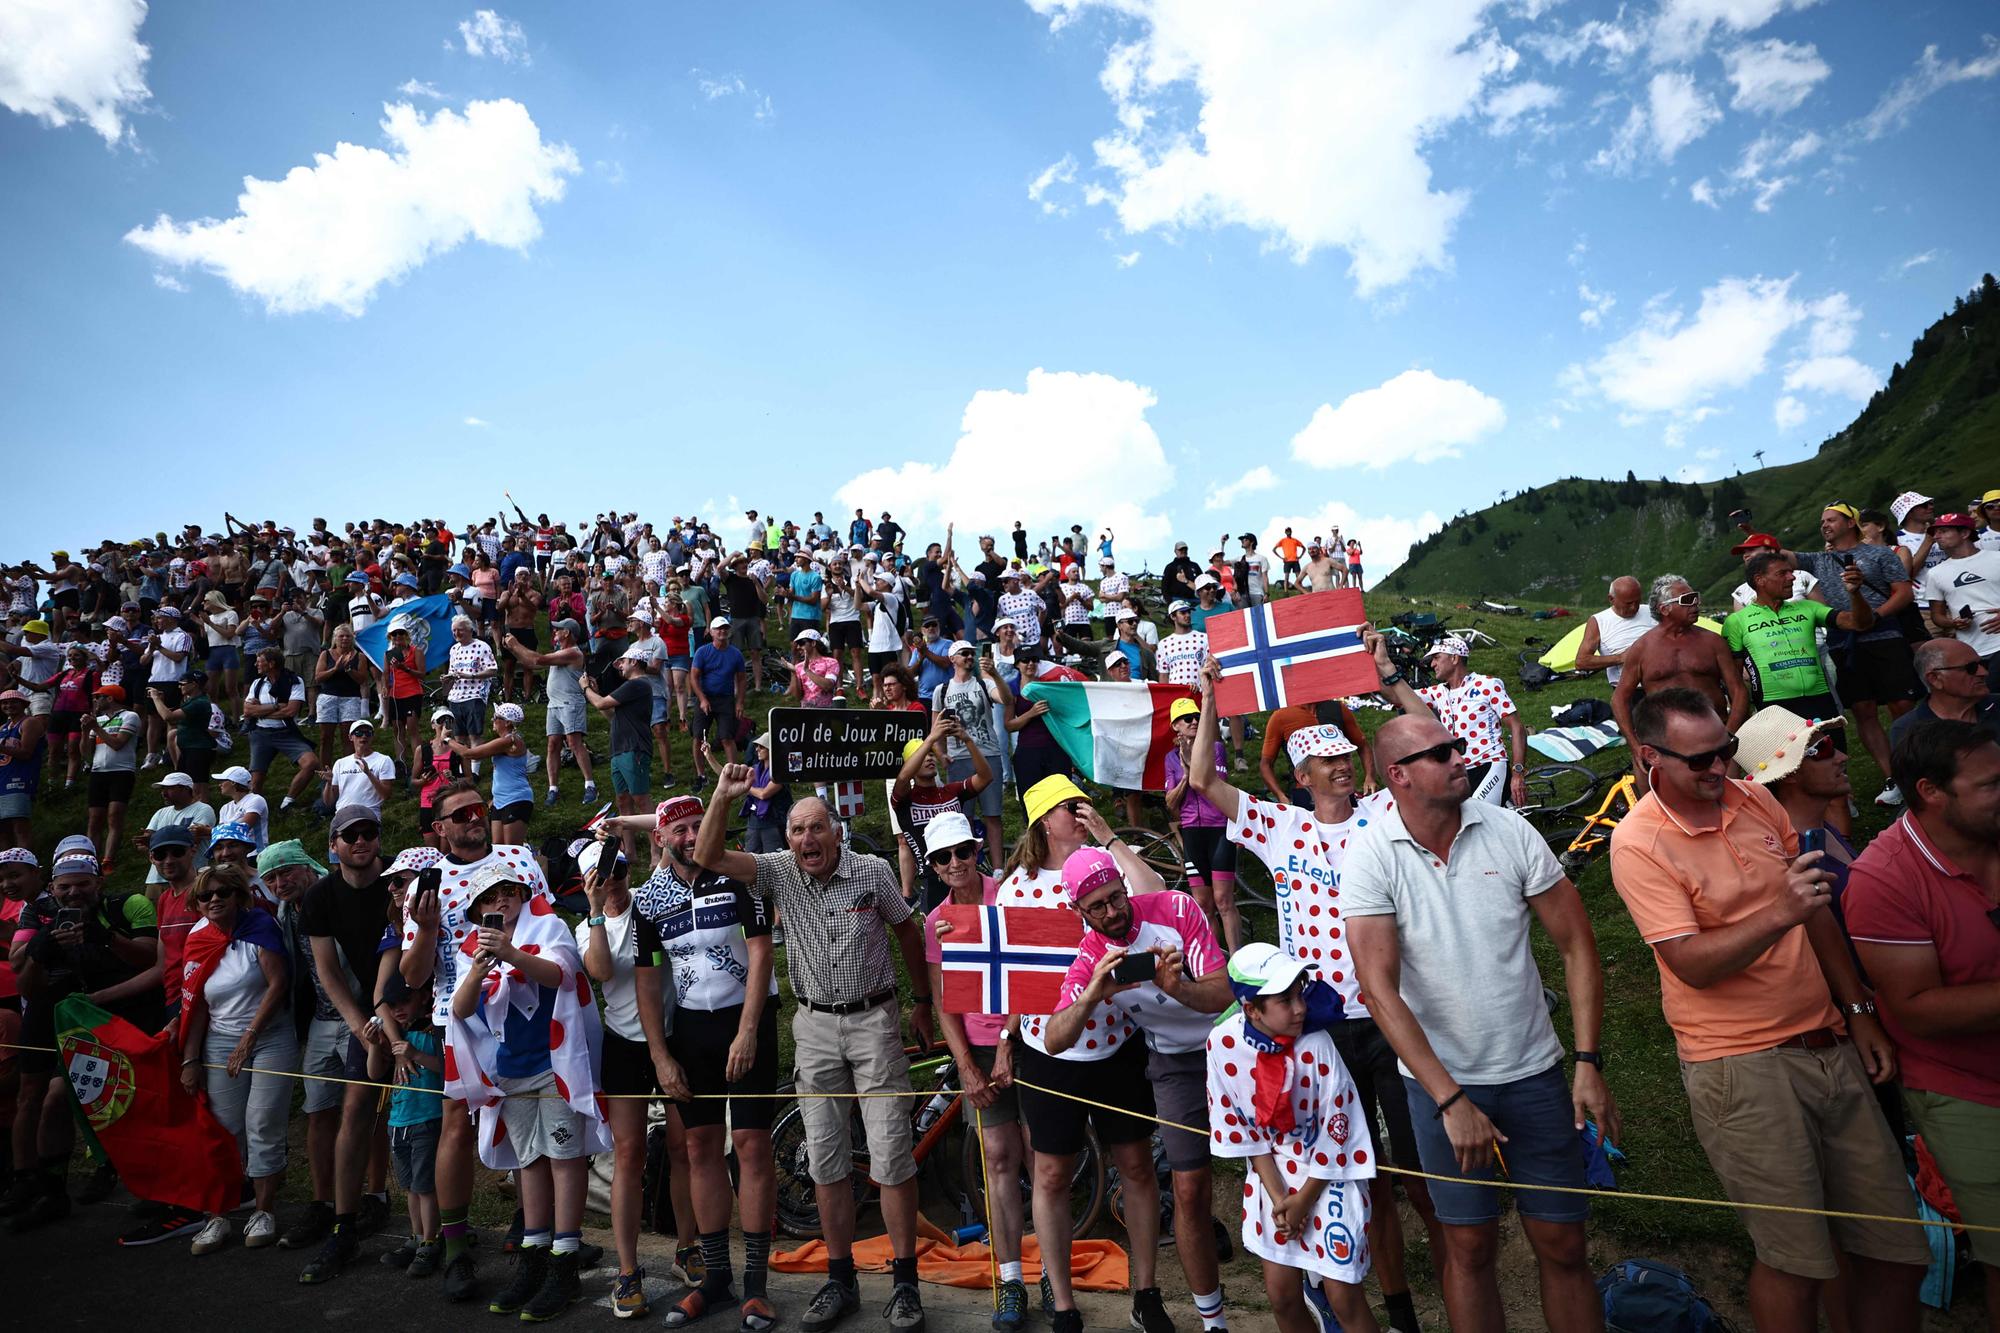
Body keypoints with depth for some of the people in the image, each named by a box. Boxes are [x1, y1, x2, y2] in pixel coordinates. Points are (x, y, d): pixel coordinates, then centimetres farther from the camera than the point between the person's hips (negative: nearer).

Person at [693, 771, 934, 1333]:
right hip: (815, 1025, 3)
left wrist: (922, 1002, 11)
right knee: (825, 1160, 8)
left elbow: (907, 932, 5)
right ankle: (840, 1280, 22)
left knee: (891, 1154, -2)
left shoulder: (873, 871, -8)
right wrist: (723, 797, -25)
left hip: (874, 1018, -2)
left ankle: (905, 1281, 11)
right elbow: (708, 857, -13)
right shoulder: (780, 872, -4)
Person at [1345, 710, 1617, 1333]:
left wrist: (1589, 1064, -7)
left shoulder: (1509, 831, -8)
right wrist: (1449, 1099, -20)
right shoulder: (1370, 855, -15)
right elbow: (1380, 990, -17)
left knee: (1562, 1245, 9)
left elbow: (1576, 944, -1)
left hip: (1533, 1072, 2)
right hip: (1439, 1079, -1)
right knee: (1469, 1245, 11)